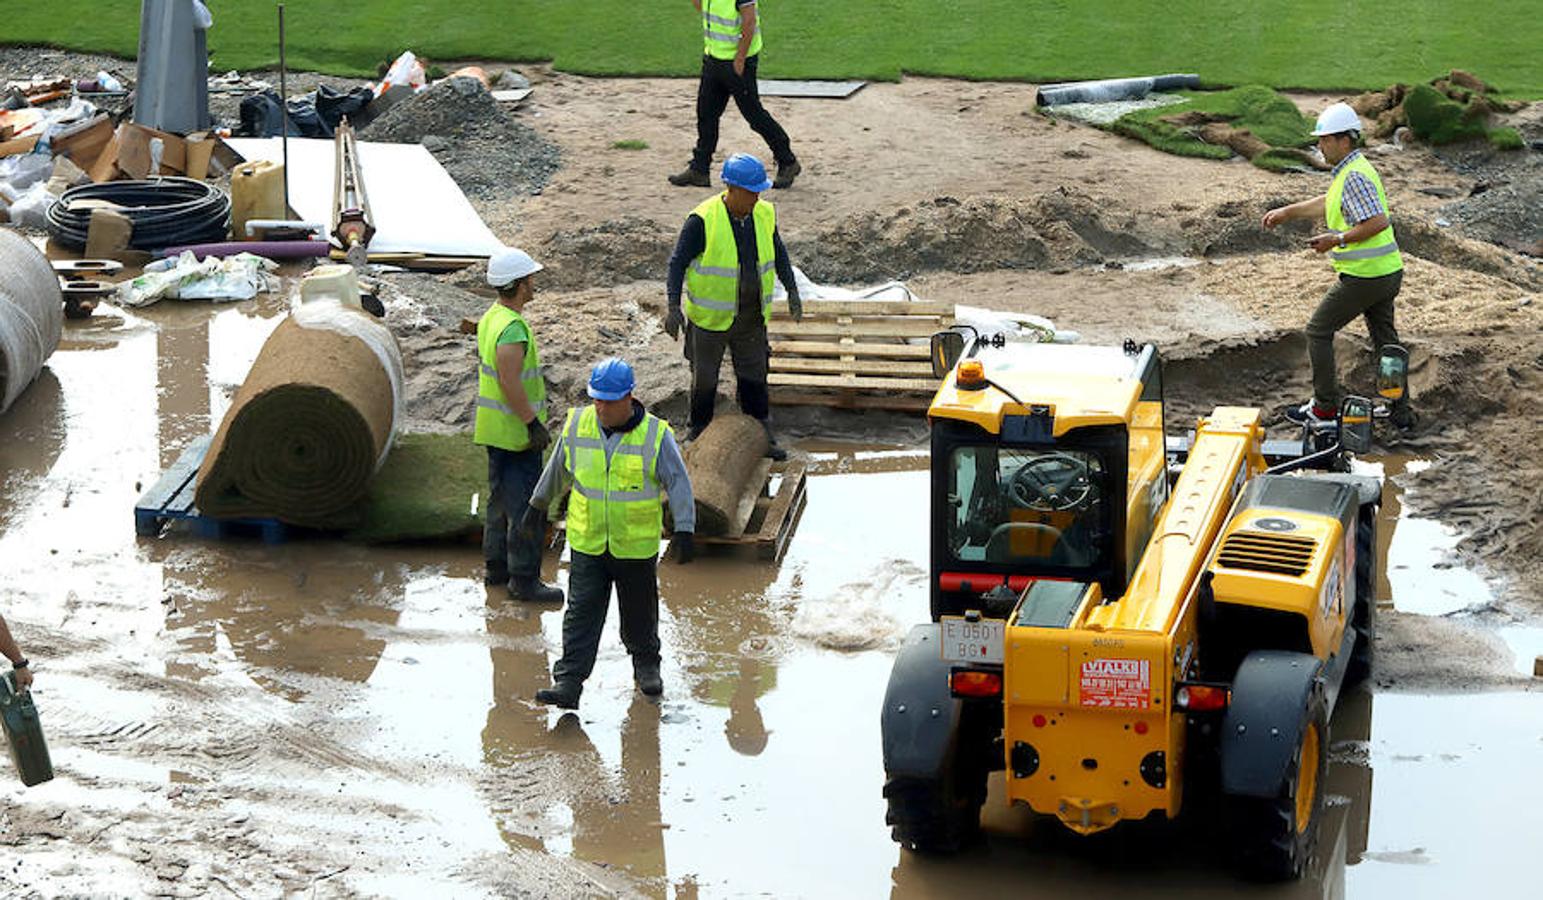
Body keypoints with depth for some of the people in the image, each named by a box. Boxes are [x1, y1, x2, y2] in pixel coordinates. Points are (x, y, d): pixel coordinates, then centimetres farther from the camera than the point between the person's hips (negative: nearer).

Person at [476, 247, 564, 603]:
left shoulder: (491, 317, 8)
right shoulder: (513, 328, -24)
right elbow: (509, 383, -28)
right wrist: (534, 424, -22)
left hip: (494, 426, 10)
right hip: (515, 431, -10)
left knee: (501, 497, 20)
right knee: (526, 505, -4)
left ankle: (496, 566, 29)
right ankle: (524, 580, 1)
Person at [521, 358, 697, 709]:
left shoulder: (656, 435, -12)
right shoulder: (577, 424, -3)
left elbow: (678, 482, -9)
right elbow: (556, 469, 13)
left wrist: (684, 530, -15)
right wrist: (538, 505, 23)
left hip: (636, 545, -1)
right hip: (587, 543, 1)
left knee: (639, 610, 14)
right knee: (581, 611, -3)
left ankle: (646, 664, 37)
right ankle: (568, 682, -5)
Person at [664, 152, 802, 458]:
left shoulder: (764, 214, -3)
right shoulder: (703, 220, -20)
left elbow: (778, 252, 15)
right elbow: (678, 263, -15)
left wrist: (792, 290, 14)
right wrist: (674, 307, -23)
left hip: (752, 318, 4)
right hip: (710, 318, -4)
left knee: (755, 377, 11)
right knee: (705, 379, 10)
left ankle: (763, 439, 20)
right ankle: (699, 436, 26)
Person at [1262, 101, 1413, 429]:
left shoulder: (1355, 176, -19)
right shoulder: (1351, 169, 13)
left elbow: (1378, 221, -28)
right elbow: (1329, 203, 29)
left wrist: (1338, 239, -23)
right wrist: (1287, 212, 29)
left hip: (1364, 276, -10)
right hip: (1388, 271, 10)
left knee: (1319, 331, 4)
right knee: (1385, 340, 16)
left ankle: (1325, 408, 8)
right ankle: (1401, 411, 21)